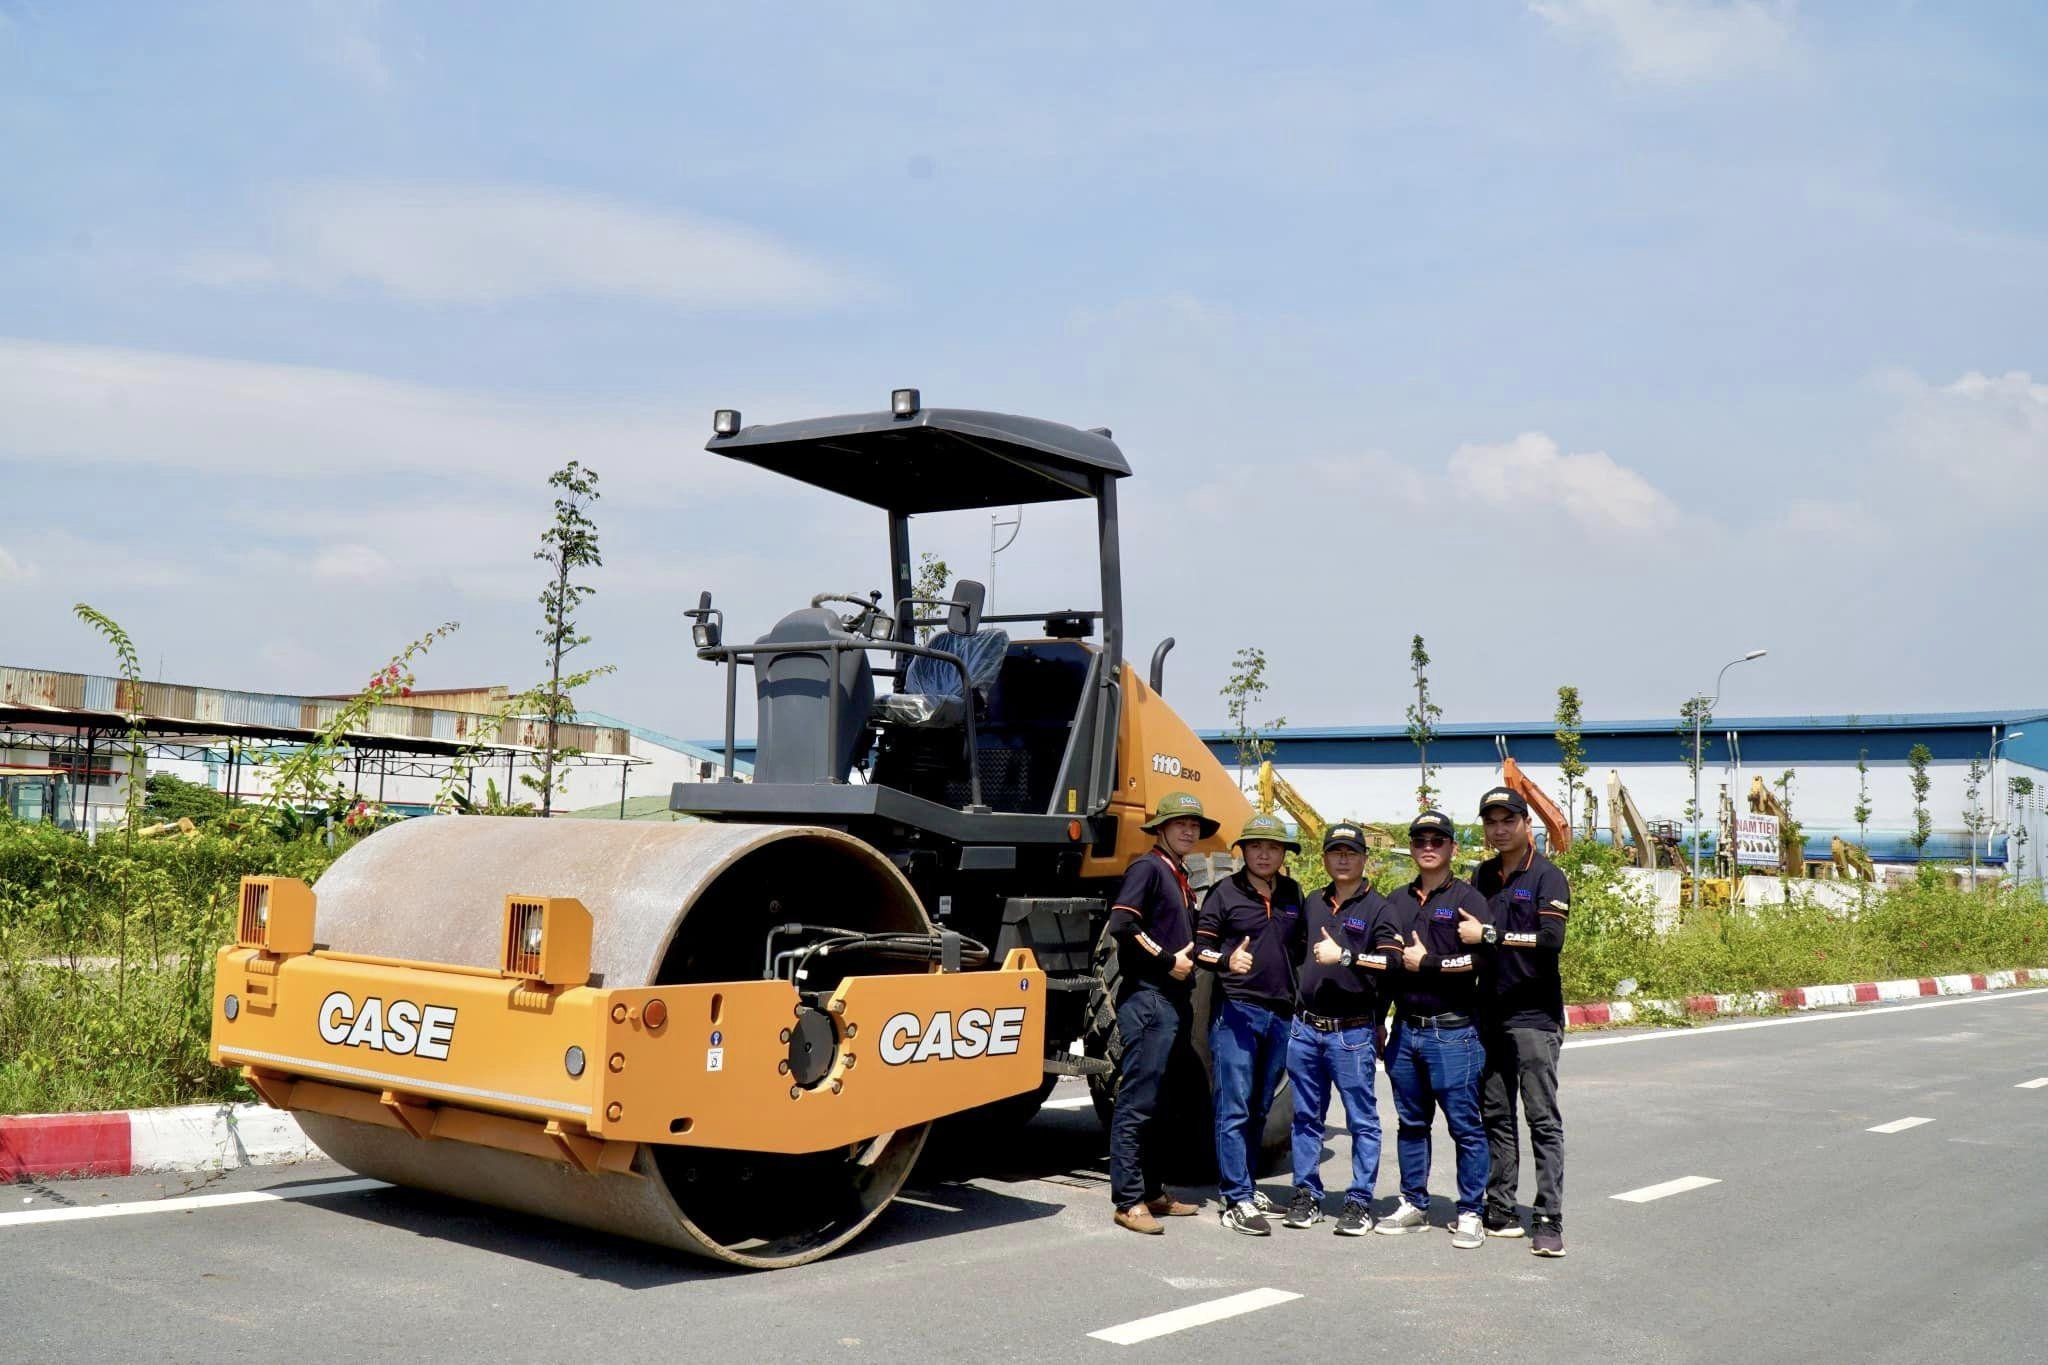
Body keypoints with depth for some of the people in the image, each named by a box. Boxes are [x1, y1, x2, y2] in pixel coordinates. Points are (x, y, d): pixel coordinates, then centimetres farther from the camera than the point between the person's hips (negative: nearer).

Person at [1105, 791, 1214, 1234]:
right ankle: (1128, 1201, -6)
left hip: (1174, 1000, 10)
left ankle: (1152, 1192, 21)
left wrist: (1190, 957, 11)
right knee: (1137, 1102, -8)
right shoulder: (1149, 868, -7)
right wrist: (1167, 961, -15)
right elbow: (1121, 924, -19)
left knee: (1156, 1103, 14)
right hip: (1147, 998, -10)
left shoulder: (1179, 878, 21)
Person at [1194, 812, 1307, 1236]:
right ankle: (1236, 1202, -8)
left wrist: (1300, 999, 15)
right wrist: (1228, 959, -22)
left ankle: (1243, 1187, 23)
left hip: (1281, 1014, 5)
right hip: (1235, 1010, -5)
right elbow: (1200, 946, -3)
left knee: (1259, 1109, 12)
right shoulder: (1225, 893, -1)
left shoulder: (1293, 894, 13)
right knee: (1234, 1110, -7)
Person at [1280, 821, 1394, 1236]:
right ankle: (1307, 1195, 18)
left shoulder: (1377, 907, -3)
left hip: (1352, 1033, -5)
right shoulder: (1313, 902, 14)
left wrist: (1345, 956, -20)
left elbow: (1393, 962, -15)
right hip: (1305, 1028, 5)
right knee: (1306, 1116, 10)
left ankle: (1359, 1202, 5)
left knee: (1362, 1120, 0)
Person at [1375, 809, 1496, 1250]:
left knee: (1465, 1126, -2)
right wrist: (1445, 964, -8)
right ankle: (1413, 1205, 23)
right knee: (1411, 1123, 13)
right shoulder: (1399, 900, 15)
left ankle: (1469, 1214, 6)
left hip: (1452, 1031, -5)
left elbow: (1475, 961, -14)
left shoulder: (1467, 898, -3)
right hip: (1405, 1028, 5)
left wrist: (1422, 963, -8)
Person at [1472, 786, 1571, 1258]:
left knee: (1543, 1119, -5)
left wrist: (1492, 936, -20)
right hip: (1489, 1013, 6)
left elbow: (1551, 938, -17)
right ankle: (1499, 1213, 13)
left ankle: (1548, 1221, -6)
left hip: (1534, 1015, -6)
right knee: (1495, 1115, 8)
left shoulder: (1547, 877, -4)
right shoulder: (1481, 877, 15)